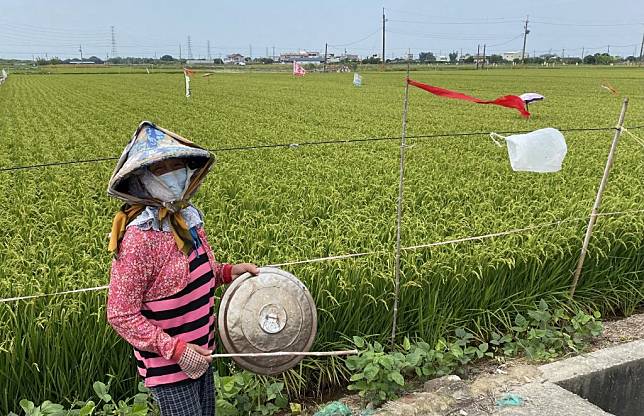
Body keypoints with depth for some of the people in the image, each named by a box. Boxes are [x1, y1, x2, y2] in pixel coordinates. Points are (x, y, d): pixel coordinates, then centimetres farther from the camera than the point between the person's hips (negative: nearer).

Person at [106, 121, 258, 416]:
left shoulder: (188, 217, -2)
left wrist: (228, 272, -1)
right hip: (168, 363, -8)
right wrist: (176, 349, -25)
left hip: (200, 353, 8)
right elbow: (121, 315, -22)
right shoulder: (140, 236, -25)